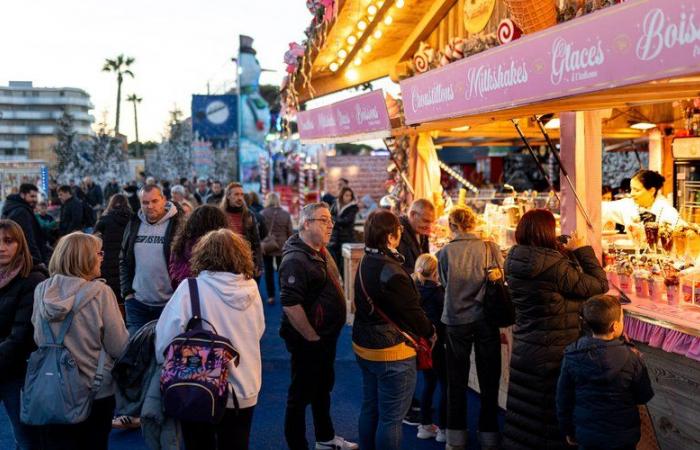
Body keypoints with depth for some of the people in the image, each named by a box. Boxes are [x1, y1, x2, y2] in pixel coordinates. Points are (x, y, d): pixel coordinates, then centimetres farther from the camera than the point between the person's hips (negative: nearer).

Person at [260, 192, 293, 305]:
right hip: (281, 247, 1)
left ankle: (271, 296, 9)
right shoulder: (285, 214, -5)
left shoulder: (263, 213, -10)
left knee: (269, 271, 9)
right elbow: (290, 232, -1)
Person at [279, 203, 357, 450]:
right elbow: (290, 304, -31)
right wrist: (312, 337, -21)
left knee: (323, 388, 24)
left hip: (326, 337, 10)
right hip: (308, 341, -10)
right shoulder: (296, 259, -24)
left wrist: (326, 336, 16)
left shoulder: (320, 251, 8)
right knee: (301, 395, 4)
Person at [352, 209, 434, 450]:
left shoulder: (365, 263, 3)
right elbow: (412, 311, -17)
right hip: (392, 352, -9)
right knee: (391, 418, 3)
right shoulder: (392, 272, -24)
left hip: (364, 347, 9)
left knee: (370, 410, 20)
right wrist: (430, 332, 1)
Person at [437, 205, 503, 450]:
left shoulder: (445, 252, -6)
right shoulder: (491, 248, -7)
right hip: (486, 320, 0)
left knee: (457, 381, 13)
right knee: (489, 381, 12)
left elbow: (445, 283, 3)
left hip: (456, 320, 0)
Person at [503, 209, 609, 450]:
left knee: (525, 413, 18)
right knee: (554, 413, 9)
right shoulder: (555, 266, -26)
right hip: (554, 351, -7)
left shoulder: (513, 262, -4)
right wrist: (583, 250, -7)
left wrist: (564, 252, 8)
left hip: (523, 347, 7)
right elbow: (599, 285, -16)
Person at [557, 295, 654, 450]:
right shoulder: (631, 357, -21)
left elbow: (563, 399, -4)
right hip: (623, 437, -2)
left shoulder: (572, 356, -13)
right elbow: (644, 397, -8)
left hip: (585, 435, 2)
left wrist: (568, 431, 10)